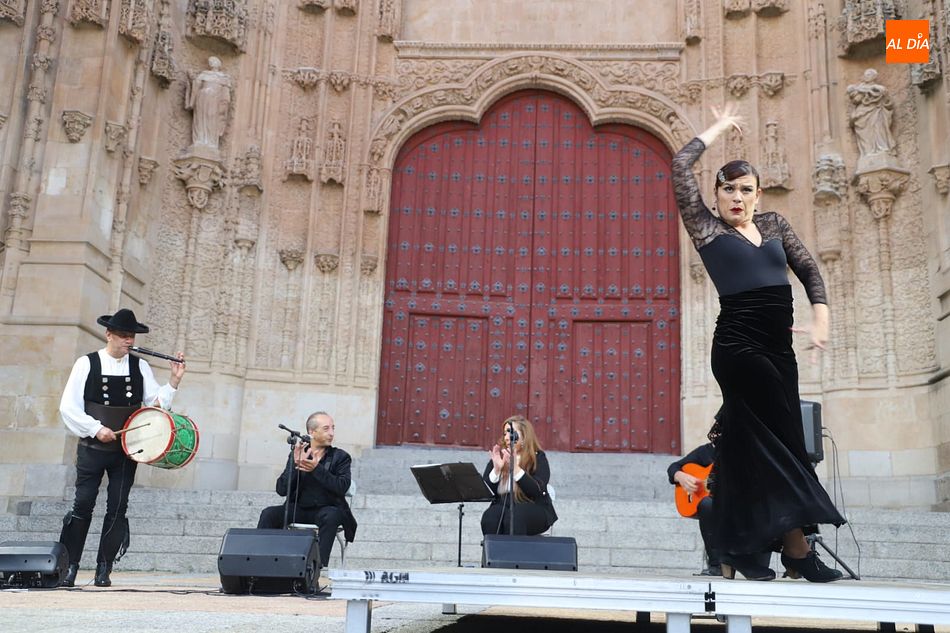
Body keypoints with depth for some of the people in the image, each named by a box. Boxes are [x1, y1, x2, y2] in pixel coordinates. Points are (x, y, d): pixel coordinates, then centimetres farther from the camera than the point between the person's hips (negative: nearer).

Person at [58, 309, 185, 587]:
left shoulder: (140, 366, 6)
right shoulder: (87, 364, -1)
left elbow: (156, 402, 2)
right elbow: (68, 407, -3)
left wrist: (174, 381, -12)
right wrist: (95, 428, -13)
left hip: (127, 449, 2)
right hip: (92, 448, -2)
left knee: (117, 508, 2)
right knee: (83, 505, -4)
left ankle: (104, 569, 10)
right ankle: (69, 567, 7)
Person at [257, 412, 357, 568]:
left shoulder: (340, 457, 3)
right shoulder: (296, 454, 8)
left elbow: (342, 487, -14)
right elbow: (281, 490, -2)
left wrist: (316, 469, -23)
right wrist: (295, 464, -16)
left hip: (327, 510, -2)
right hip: (299, 508, 2)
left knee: (330, 516, -36)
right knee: (268, 514, -21)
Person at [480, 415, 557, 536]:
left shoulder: (538, 458, -1)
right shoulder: (498, 457, 7)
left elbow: (538, 491, -16)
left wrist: (515, 468, -25)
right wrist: (496, 469, -16)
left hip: (535, 510, -3)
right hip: (503, 507, 3)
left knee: (514, 517, -35)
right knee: (490, 517, -30)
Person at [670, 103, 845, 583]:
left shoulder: (773, 224, 16)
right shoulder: (707, 229, 2)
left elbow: (808, 270, 15)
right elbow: (681, 165, -5)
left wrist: (821, 316, -1)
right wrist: (719, 128, 7)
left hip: (779, 346, 6)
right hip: (738, 345, -6)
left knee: (751, 445, 7)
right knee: (782, 441, -9)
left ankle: (735, 552, 14)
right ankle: (796, 547, -3)